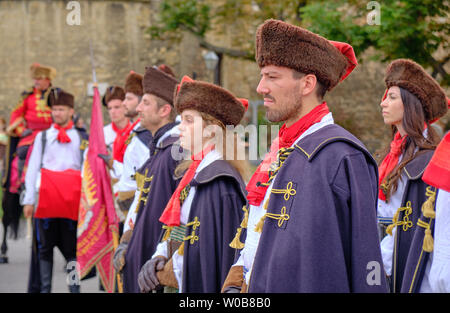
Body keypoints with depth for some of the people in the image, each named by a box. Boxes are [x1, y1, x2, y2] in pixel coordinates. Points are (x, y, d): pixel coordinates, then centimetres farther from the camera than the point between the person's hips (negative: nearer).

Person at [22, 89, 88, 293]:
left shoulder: (81, 139, 13)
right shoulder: (43, 137, 14)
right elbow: (32, 168, 9)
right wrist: (29, 200, 1)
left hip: (71, 202, -1)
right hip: (46, 199, 1)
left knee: (71, 248, -3)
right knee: (45, 247, 3)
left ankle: (74, 287, -1)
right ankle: (45, 287, 8)